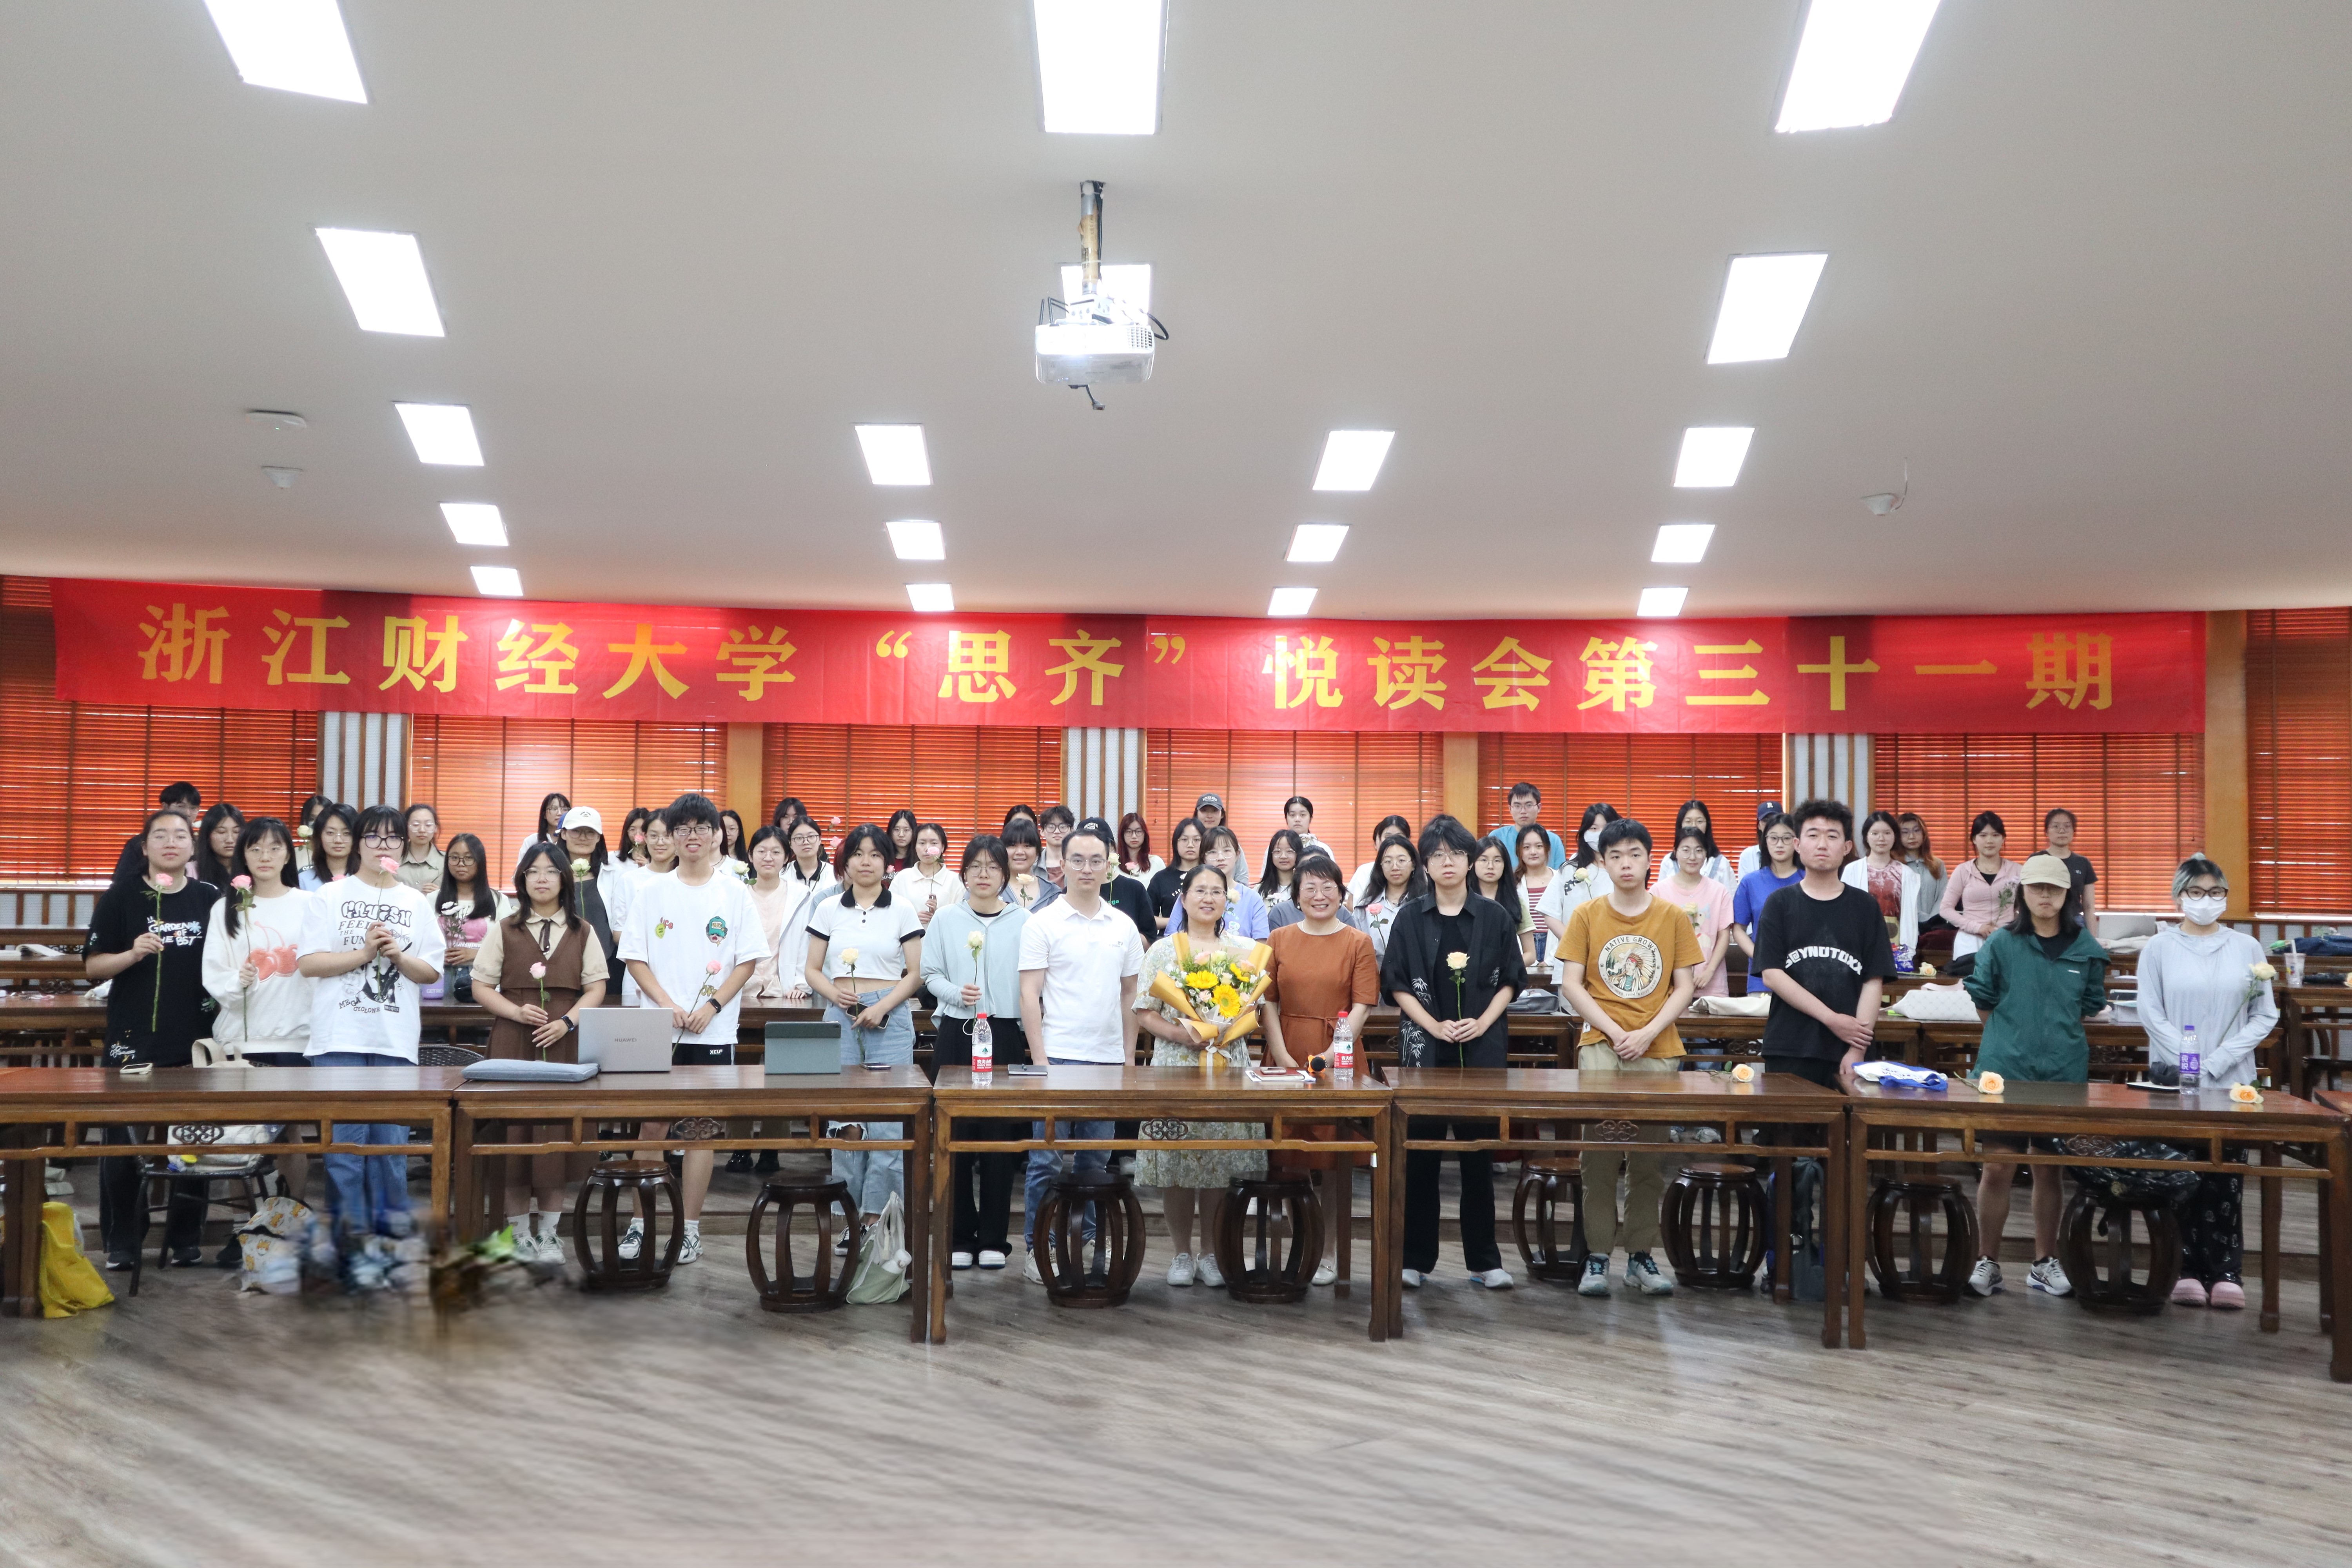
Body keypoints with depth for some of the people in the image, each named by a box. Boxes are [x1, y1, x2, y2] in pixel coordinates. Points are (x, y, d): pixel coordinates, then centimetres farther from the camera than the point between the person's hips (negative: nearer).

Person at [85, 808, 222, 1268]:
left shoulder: (212, 900, 5)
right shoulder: (121, 898, 0)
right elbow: (92, 966, -1)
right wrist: (133, 954, -18)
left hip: (195, 1041, 1)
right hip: (133, 1042, -1)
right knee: (123, 1145, 2)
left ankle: (185, 1239, 16)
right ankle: (121, 1242, 14)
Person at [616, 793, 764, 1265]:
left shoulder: (735, 893, 3)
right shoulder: (650, 891, 4)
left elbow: (748, 961, 1)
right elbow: (635, 957, 3)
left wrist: (712, 1006, -10)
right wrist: (667, 1005, -10)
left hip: (713, 1029, 0)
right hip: (657, 1027, 1)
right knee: (652, 1123, 2)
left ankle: (690, 1227, 10)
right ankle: (641, 1222, 14)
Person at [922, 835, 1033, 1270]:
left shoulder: (1022, 921, 3)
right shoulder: (945, 919, 6)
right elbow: (930, 974, 6)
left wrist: (1032, 1038, -3)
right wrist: (956, 993, -14)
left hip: (1006, 1034, -1)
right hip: (956, 1033, 1)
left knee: (1002, 1135, 1)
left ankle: (993, 1238, 10)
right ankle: (959, 1236, 11)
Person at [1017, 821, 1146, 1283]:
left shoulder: (1124, 927, 10)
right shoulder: (1043, 923, -3)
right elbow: (1030, 994, -5)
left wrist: (1129, 1056, 10)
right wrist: (1039, 1060, -11)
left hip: (1108, 1058, 4)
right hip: (1058, 1055, -4)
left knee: (1095, 1160, 10)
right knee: (1047, 1160, -2)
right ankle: (1039, 1250, 6)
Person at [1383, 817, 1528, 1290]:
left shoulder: (1494, 917, 4)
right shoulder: (1410, 918, 3)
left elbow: (1511, 980, 5)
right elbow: (1397, 984, 1)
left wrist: (1482, 1023, -9)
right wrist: (1433, 1025, -10)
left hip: (1483, 1047, 0)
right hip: (1424, 1047, 0)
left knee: (1479, 1152, 4)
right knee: (1421, 1151, 1)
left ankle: (1484, 1260, 11)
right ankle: (1415, 1258, 8)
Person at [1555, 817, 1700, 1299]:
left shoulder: (1673, 917, 5)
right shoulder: (1586, 915, 4)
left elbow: (1685, 987, 3)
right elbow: (1571, 984, 0)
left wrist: (1647, 1034, -10)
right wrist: (1614, 1032, -10)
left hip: (1658, 1049, 1)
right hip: (1600, 1046, -1)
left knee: (1650, 1157, 3)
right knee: (1600, 1151, -6)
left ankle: (1640, 1257, 11)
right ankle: (1597, 1257, -2)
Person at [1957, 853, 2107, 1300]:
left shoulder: (2086, 949, 3)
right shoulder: (2001, 944, -2)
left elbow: (2090, 1006, 13)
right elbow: (1983, 1000, 6)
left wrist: (2057, 1033, 7)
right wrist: (2013, 1035, 6)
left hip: (2063, 1070, 2)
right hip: (2004, 1068, -2)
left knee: (2050, 1170, 10)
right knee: (1997, 1168, -2)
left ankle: (2045, 1262, 21)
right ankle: (1988, 1262, 9)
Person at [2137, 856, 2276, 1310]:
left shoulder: (2246, 948, 5)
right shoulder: (2159, 948, 1)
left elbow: (2265, 1016, 3)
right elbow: (2152, 1014, -3)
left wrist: (2217, 1061, -9)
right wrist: (2190, 1066, -13)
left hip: (2232, 1081, 1)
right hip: (2174, 1081, -1)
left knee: (2226, 1177, -1)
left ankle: (2225, 1271, 2)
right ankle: (2189, 1269, 5)